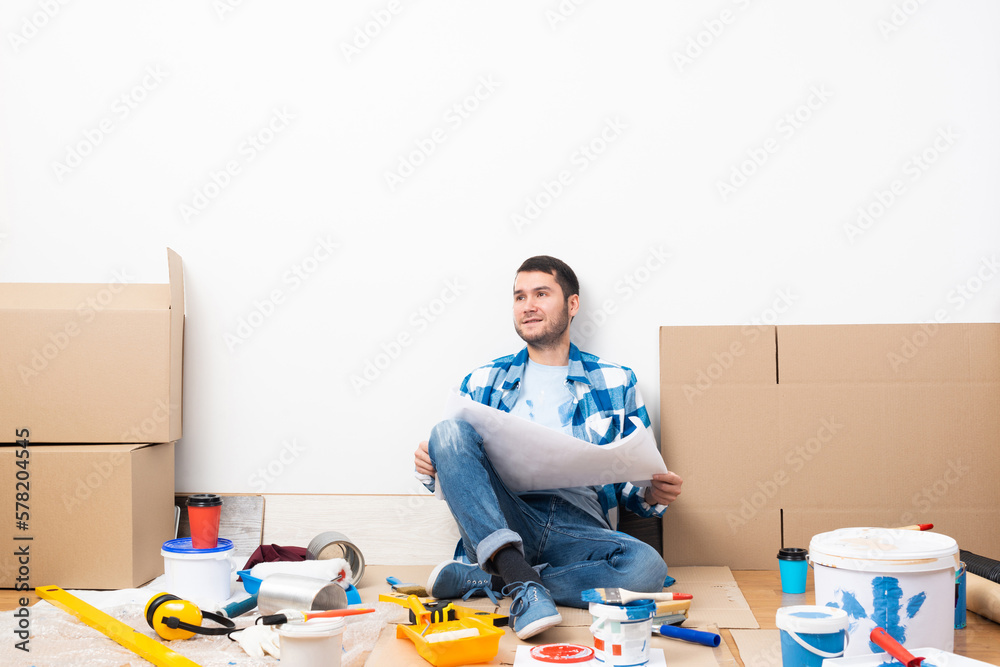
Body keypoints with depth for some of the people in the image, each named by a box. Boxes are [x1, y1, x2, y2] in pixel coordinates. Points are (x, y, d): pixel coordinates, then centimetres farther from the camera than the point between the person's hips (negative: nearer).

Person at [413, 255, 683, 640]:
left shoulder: (616, 383, 15)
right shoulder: (482, 382, 18)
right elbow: (454, 449, 18)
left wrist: (653, 496, -8)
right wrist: (431, 467, -7)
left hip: (579, 531, 0)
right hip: (497, 527, 1)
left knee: (647, 568, -32)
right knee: (447, 430, -23)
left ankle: (481, 580, -22)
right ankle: (521, 579, -36)